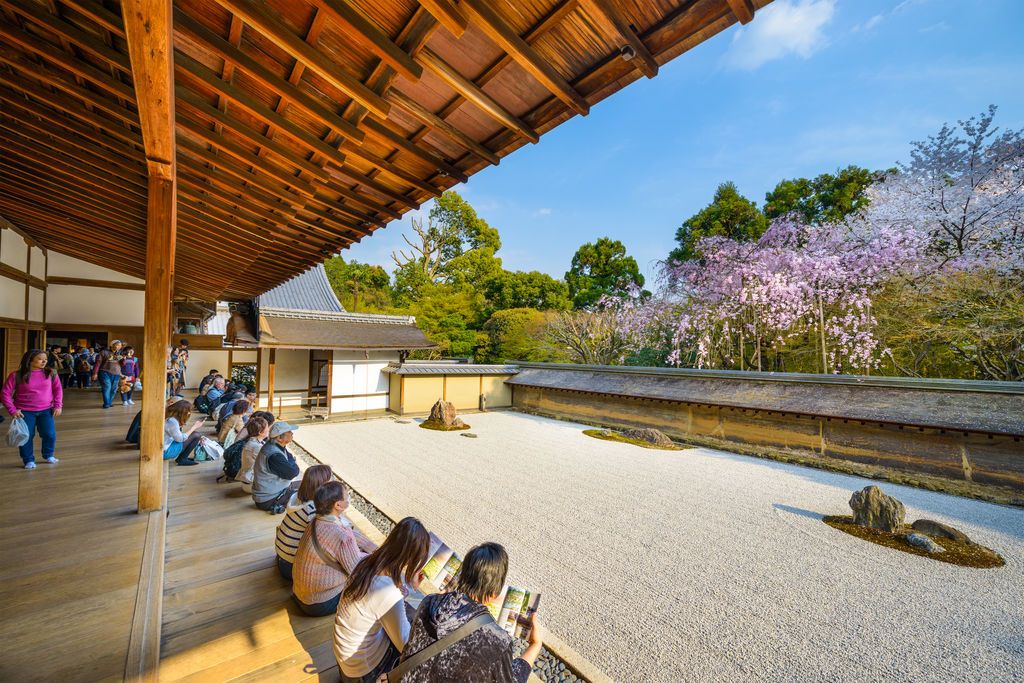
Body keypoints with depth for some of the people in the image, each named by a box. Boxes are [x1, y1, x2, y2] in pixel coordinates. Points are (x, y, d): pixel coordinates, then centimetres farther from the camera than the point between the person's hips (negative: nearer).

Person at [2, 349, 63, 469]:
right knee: (26, 436, 2)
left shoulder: (51, 373, 0)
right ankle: (29, 460, 20)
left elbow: (58, 390, 4)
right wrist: (12, 410, -9)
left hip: (46, 410, 1)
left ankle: (49, 455, 24)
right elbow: (5, 393, -3)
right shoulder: (16, 375, -7)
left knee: (50, 434, 0)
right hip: (25, 411, -1)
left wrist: (58, 405, -3)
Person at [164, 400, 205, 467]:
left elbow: (179, 435, 9)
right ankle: (182, 459, -1)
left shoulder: (171, 418, 3)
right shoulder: (172, 421, -26)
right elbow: (180, 438, -18)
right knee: (196, 436, -13)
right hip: (165, 452, -9)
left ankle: (181, 458, 10)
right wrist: (194, 427, -11)